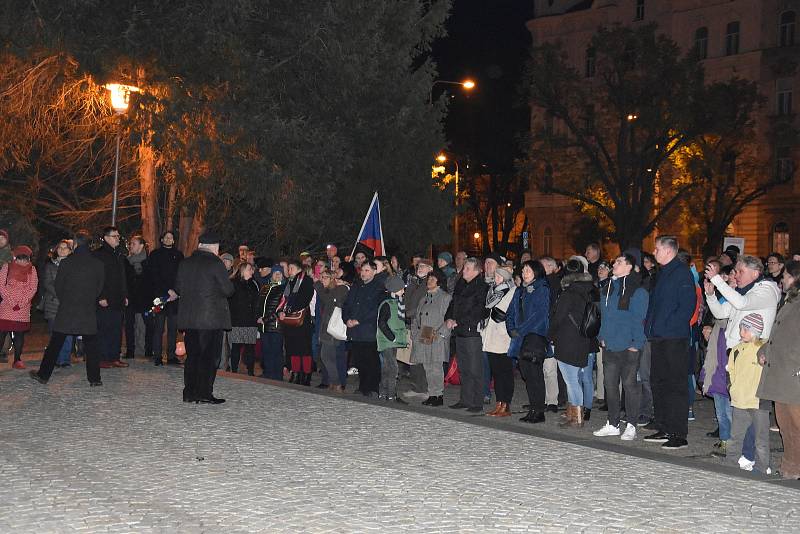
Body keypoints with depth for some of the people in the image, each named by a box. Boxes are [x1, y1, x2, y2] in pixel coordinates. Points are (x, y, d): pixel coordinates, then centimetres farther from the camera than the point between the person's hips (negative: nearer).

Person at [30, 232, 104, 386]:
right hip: (89, 311, 1)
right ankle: (94, 378, 4)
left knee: (55, 344, 7)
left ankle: (43, 374, 13)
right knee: (90, 345, 6)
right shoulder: (98, 264, -1)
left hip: (66, 310, -1)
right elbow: (100, 288, 5)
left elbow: (58, 286, 1)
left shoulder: (66, 262, -6)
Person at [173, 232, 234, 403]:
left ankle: (190, 393, 13)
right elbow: (228, 289, -10)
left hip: (188, 318, 6)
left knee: (192, 355, 12)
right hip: (212, 317, -6)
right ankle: (204, 393, -2)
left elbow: (179, 288, 15)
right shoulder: (215, 263, -10)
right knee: (209, 356, -1)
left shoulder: (185, 263, 7)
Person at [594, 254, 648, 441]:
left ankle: (631, 426, 9)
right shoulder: (608, 288, 12)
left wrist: (636, 344, -17)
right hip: (609, 346, 7)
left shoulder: (637, 291, -10)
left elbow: (639, 319, -13)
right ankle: (613, 424, 20)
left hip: (628, 348, -7)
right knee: (610, 385, 11)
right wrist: (603, 337, 12)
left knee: (629, 385, 1)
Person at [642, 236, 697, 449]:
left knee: (676, 386, -5)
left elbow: (688, 305, -18)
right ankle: (663, 429, 21)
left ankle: (679, 434, -1)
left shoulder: (682, 272, -10)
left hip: (675, 338, -9)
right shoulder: (662, 272, 17)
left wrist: (670, 326, -19)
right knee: (658, 384, 13)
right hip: (658, 337, 9)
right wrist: (649, 326, 12)